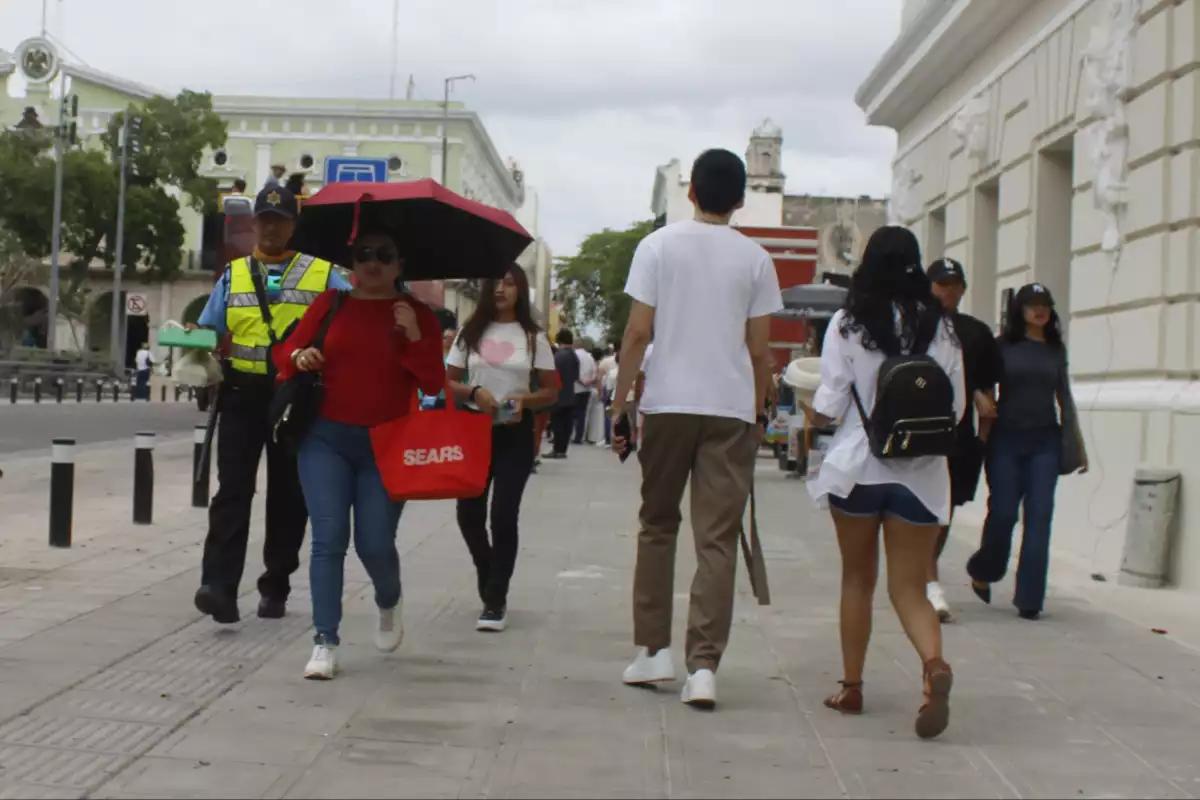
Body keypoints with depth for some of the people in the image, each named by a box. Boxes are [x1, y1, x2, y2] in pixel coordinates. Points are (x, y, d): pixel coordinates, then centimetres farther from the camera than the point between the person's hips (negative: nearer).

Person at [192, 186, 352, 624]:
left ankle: (275, 588, 19)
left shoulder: (322, 274, 6)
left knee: (287, 494, 7)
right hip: (242, 395, 1)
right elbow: (209, 330, 15)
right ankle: (219, 586, -17)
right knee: (232, 489, -10)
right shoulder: (233, 275, 14)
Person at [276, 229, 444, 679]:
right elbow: (287, 351, 9)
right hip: (326, 439, 1)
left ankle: (388, 603, 34)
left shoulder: (417, 315, 4)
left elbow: (433, 385, -3)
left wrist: (415, 338, -16)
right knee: (328, 538, -7)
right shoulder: (331, 304, 7)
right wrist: (300, 358, -13)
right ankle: (325, 643, -4)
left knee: (375, 545, -1)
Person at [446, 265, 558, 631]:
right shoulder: (471, 333, 5)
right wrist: (474, 392, -13)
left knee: (504, 515, -6)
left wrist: (524, 400, -16)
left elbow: (551, 391, 4)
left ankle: (496, 599, 2)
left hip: (515, 433, -2)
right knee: (469, 513, 2)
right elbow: (448, 382, 7)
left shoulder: (533, 337, 1)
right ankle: (489, 574, 31)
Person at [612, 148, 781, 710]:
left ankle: (653, 650, 16)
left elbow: (638, 331, -3)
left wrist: (619, 402, 3)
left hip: (668, 404, 0)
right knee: (718, 541, 1)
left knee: (657, 526, 15)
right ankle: (703, 666, -5)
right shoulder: (754, 258, 4)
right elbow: (758, 348, 3)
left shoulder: (658, 246, 1)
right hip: (731, 409, 0)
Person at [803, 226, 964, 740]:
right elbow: (957, 408, 4)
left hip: (857, 466, -1)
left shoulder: (848, 324, -6)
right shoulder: (941, 328, 0)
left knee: (857, 578, 15)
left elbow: (829, 407, -7)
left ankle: (851, 687, 22)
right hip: (921, 473, 1)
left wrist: (810, 412, 14)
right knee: (909, 587, 5)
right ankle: (935, 664, -22)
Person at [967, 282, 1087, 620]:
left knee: (1039, 518, -4)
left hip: (1045, 441, 3)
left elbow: (1064, 398, 17)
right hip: (1007, 439, -2)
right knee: (1003, 513, -1)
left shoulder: (1056, 349, 11)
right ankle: (982, 572, 27)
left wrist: (1077, 441, 16)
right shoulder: (1004, 346, 1)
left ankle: (1029, 598, 0)